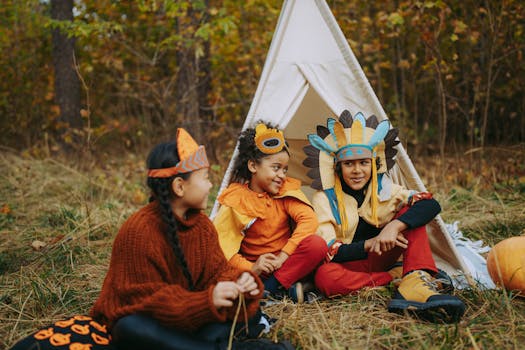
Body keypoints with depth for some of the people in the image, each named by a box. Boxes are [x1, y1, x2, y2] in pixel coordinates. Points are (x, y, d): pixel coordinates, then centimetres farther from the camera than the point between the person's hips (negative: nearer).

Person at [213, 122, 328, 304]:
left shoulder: (287, 190, -2)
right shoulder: (235, 198, -7)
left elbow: (309, 220, -16)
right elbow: (220, 239, -14)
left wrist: (283, 256, -25)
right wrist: (250, 268, -26)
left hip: (286, 263, 1)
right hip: (253, 264, -1)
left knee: (317, 244, -28)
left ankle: (269, 287, -25)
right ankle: (282, 289, -29)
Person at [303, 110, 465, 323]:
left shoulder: (385, 189, -4)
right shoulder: (324, 200, -10)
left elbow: (431, 204, -19)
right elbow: (328, 253, -18)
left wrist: (394, 226, -35)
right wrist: (369, 244, -30)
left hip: (380, 258, 3)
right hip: (348, 264, -2)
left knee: (409, 214, -17)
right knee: (324, 277, -38)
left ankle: (417, 284, -35)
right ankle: (406, 278, -26)